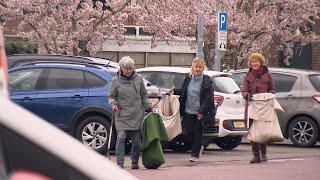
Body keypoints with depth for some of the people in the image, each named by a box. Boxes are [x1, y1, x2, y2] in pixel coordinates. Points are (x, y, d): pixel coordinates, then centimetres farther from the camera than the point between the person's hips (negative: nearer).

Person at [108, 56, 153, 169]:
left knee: (136, 140, 4)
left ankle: (135, 162, 16)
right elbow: (111, 96, 6)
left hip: (137, 115, 2)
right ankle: (120, 163, -12)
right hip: (122, 115, -2)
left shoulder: (138, 79, 8)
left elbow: (144, 96, 16)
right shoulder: (115, 81, 2)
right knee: (121, 138, -13)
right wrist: (113, 104, -14)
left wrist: (149, 108, 10)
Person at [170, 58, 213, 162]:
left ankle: (195, 155, 12)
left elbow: (208, 98, -10)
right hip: (188, 110, 4)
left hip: (199, 112, -4)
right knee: (188, 130, 1)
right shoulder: (188, 78, 5)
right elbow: (183, 91, 20)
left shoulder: (206, 81, -8)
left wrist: (201, 111, -14)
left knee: (197, 132, 2)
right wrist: (174, 91, 1)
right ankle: (199, 147, 29)